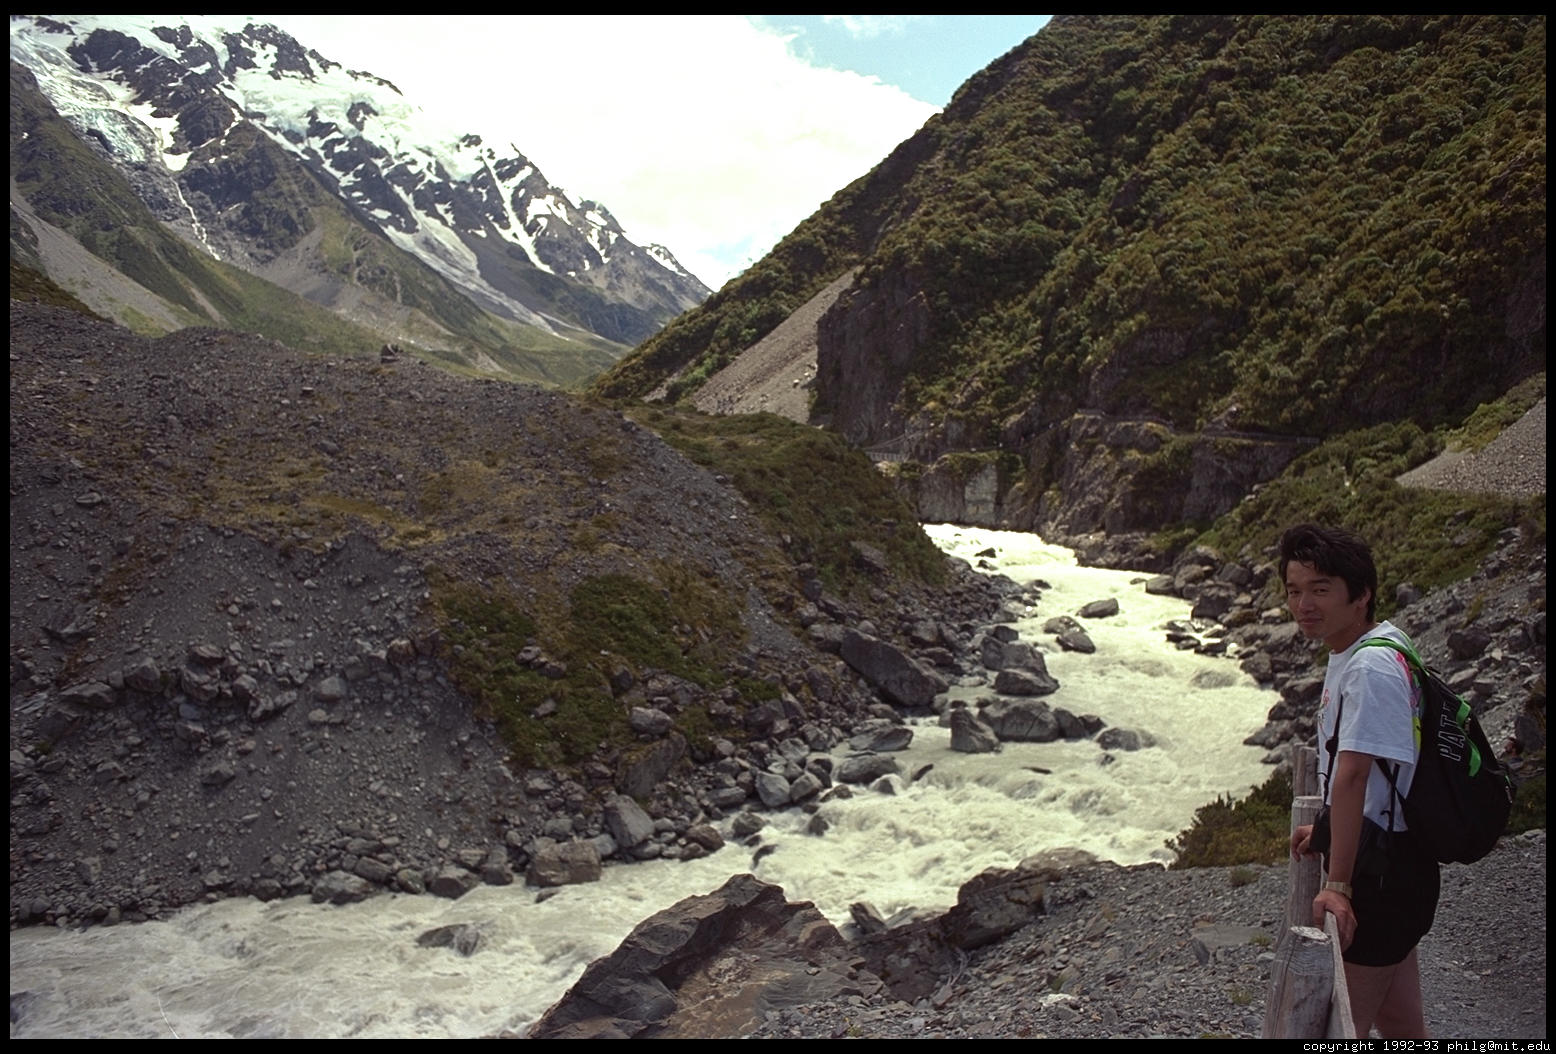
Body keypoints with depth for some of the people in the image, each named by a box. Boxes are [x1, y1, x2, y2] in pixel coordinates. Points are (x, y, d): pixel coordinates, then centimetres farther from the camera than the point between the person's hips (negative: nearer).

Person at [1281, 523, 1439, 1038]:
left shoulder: (1372, 668, -24)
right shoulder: (1350, 652, 8)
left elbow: (1352, 776, -31)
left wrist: (1337, 885, -34)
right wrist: (1326, 830, 20)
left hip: (1382, 869, -10)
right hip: (1387, 859, 10)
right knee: (1401, 1025, 21)